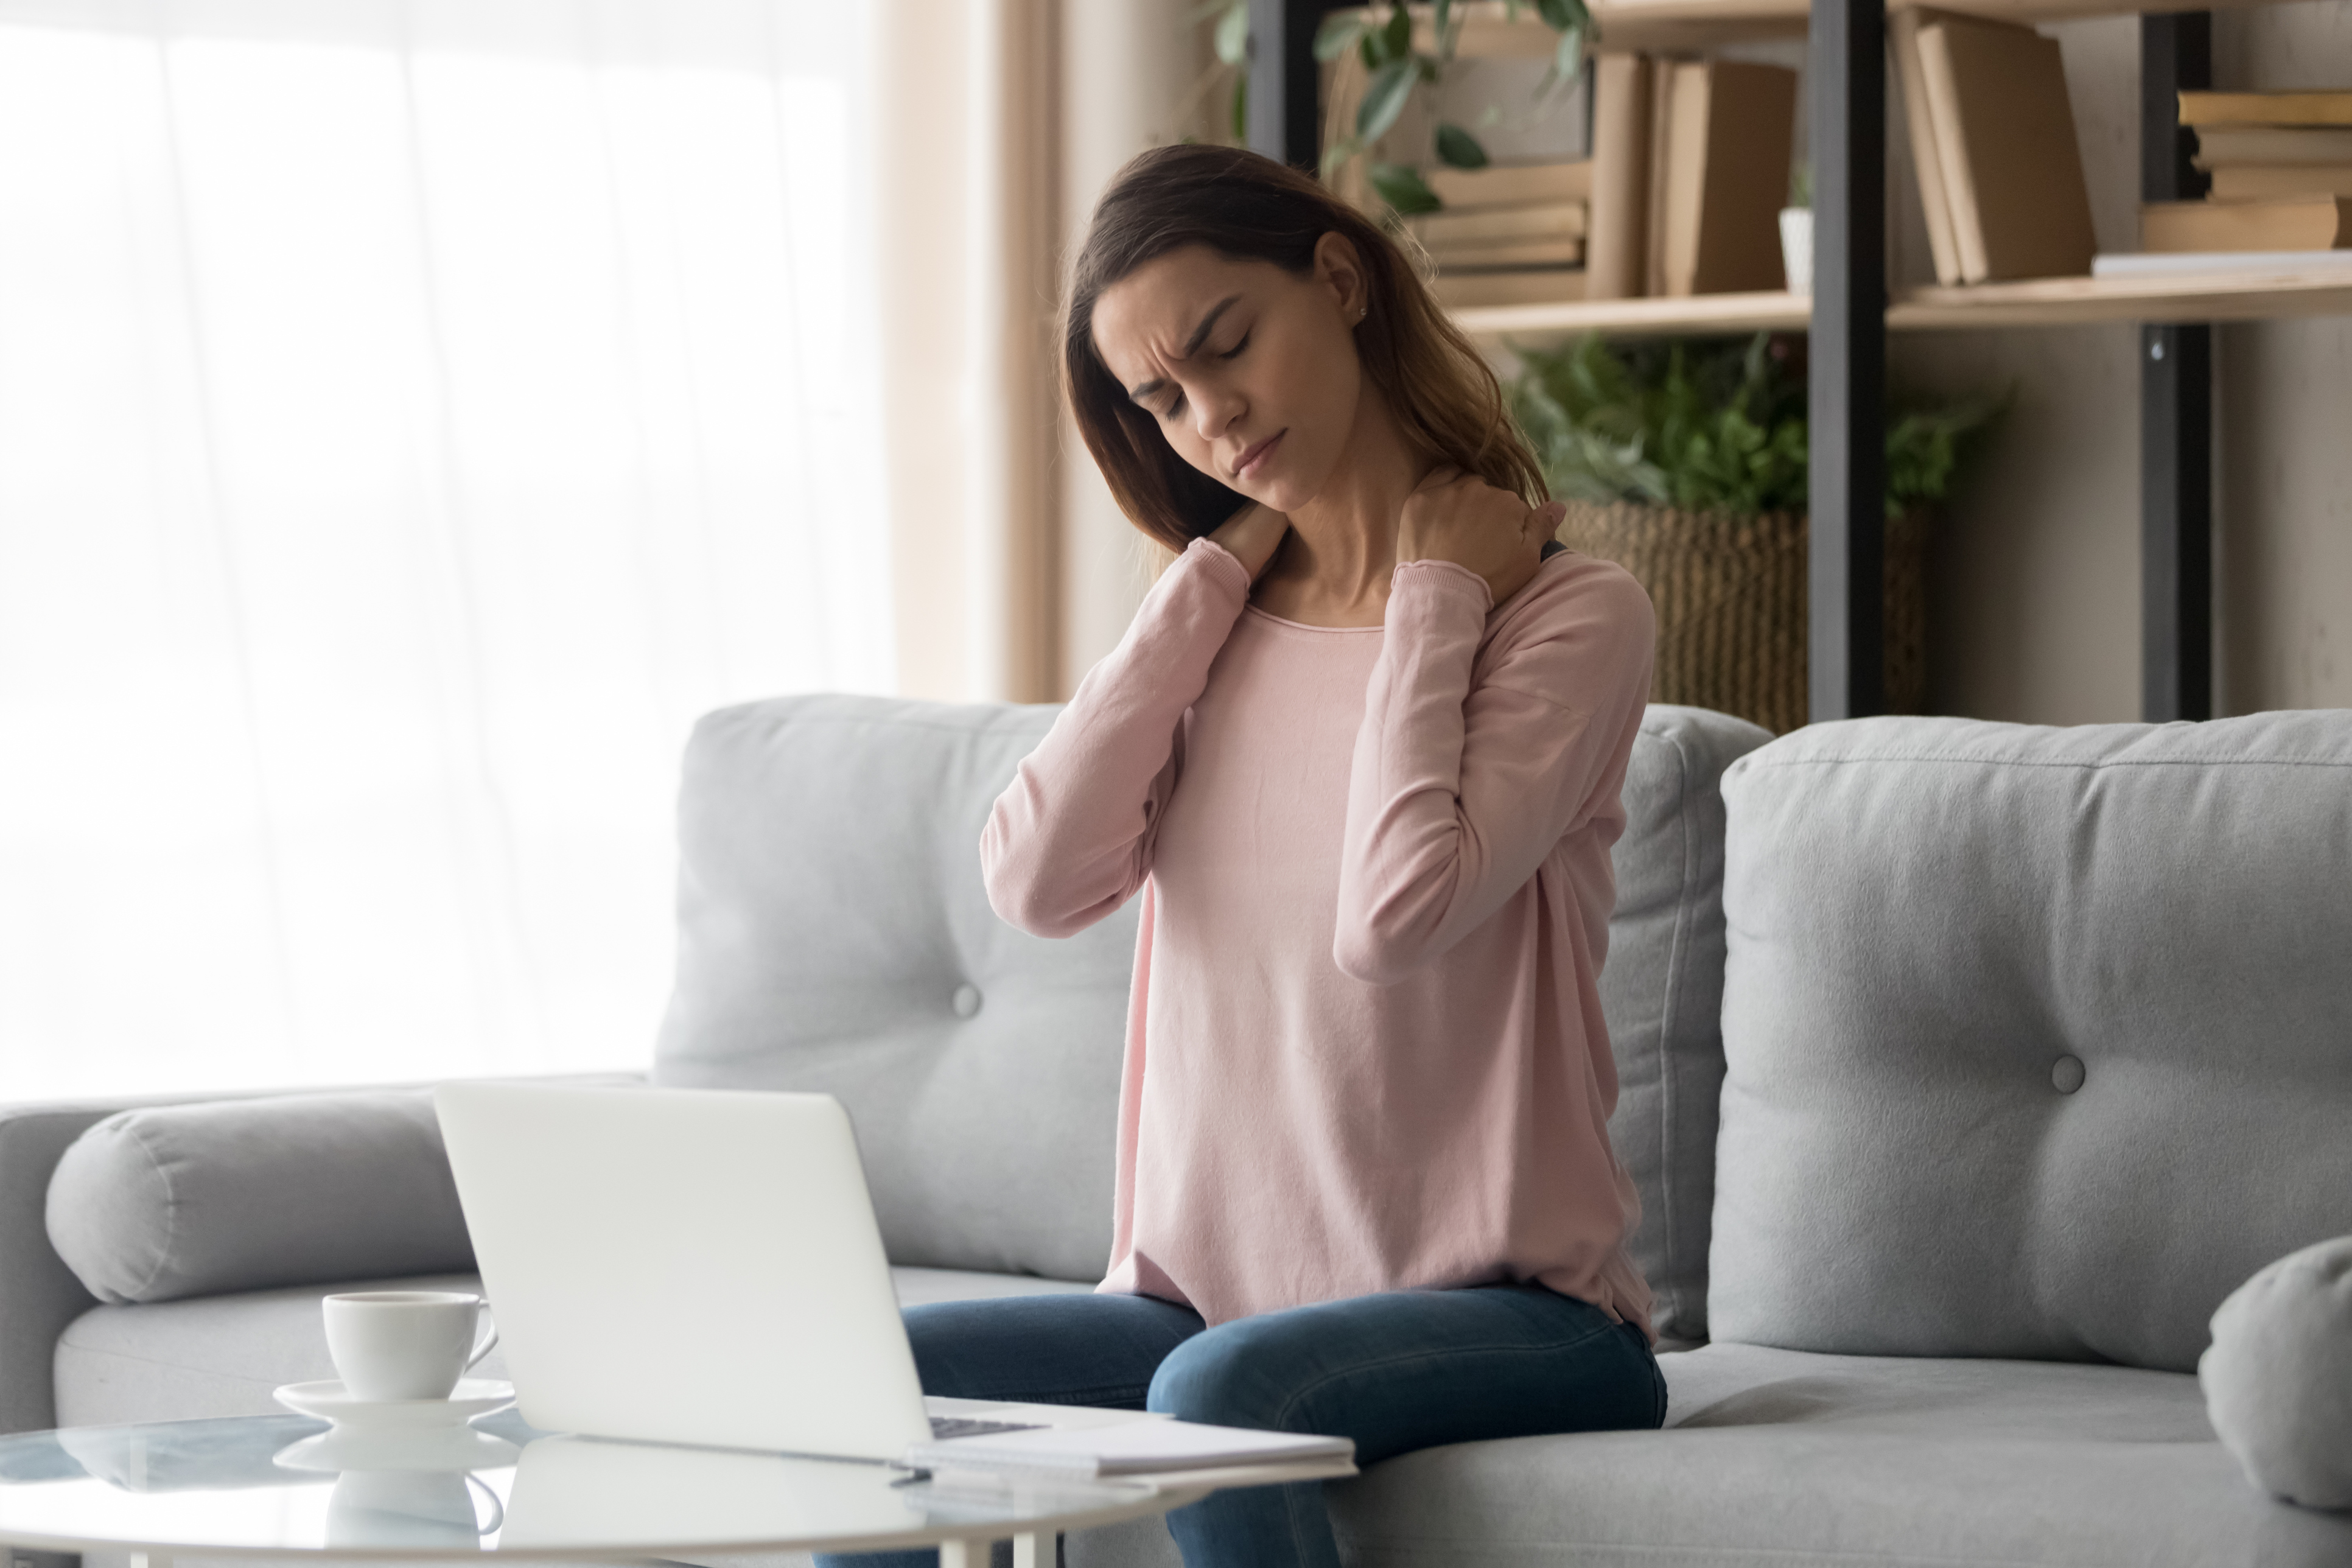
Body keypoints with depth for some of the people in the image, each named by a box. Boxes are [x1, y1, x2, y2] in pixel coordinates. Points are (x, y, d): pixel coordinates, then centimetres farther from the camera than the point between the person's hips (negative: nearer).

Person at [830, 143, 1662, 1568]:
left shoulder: (1569, 615, -4)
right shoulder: (1223, 629, 14)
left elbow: (1396, 913, -21)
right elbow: (1041, 883, -4)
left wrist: (1434, 592, -8)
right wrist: (1219, 570, 2)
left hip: (1512, 1316, -6)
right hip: (1212, 1301, 6)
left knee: (1226, 1393, -36)